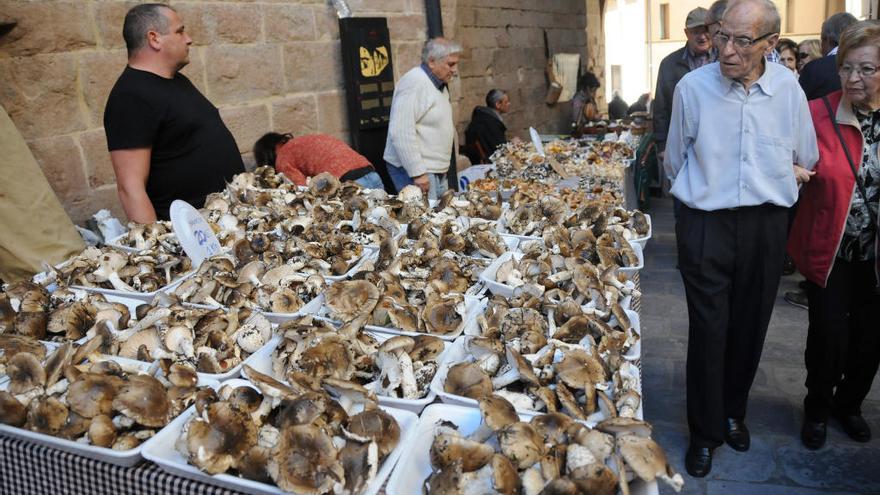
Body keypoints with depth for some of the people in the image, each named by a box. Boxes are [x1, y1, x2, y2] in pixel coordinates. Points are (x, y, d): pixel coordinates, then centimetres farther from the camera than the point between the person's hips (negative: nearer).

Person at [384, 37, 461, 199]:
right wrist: (417, 173, -24)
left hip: (438, 172, 10)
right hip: (417, 170, -10)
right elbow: (402, 133, -23)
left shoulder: (439, 85, 17)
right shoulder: (414, 83, -16)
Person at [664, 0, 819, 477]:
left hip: (765, 226, 3)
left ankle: (733, 411, 38)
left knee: (749, 327, 15)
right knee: (708, 330, 3)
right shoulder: (692, 87, -9)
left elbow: (806, 163, 13)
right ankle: (705, 431, 21)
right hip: (706, 224, -2)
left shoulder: (788, 88, -2)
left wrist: (777, 178, 2)